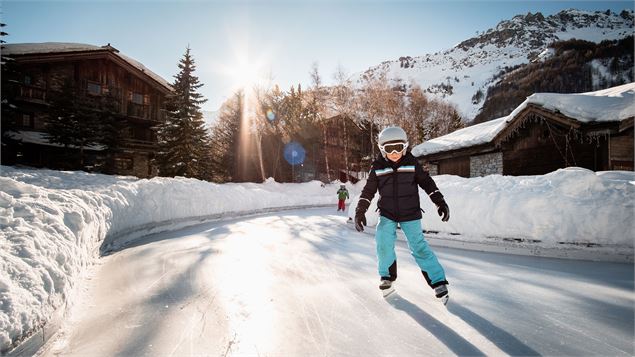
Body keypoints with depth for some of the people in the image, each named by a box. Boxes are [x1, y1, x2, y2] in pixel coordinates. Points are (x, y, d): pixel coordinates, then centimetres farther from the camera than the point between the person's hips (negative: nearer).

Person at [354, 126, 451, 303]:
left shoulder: (412, 163, -5)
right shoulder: (378, 167, -4)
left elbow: (427, 182, 2)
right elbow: (368, 191, 0)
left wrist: (440, 202, -4)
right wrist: (360, 211, -6)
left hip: (410, 214, -1)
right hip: (387, 214, 1)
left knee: (419, 246, -4)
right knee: (383, 242, -13)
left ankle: (438, 281, 10)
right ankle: (387, 276, 12)